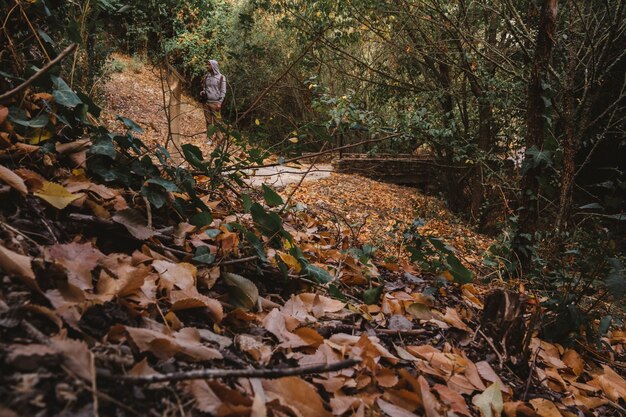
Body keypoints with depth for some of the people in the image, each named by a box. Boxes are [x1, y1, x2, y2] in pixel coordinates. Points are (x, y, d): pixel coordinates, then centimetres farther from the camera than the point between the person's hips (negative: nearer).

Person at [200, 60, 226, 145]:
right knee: (208, 122, 6)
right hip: (207, 102, 5)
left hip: (215, 103, -5)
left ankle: (220, 140, -1)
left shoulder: (221, 77, -3)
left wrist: (219, 103, -11)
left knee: (217, 122, -5)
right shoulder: (206, 77, 11)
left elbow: (223, 91, -4)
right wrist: (202, 93, -1)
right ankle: (210, 139, 13)